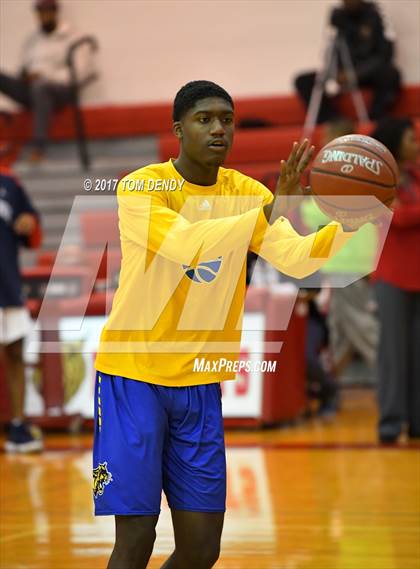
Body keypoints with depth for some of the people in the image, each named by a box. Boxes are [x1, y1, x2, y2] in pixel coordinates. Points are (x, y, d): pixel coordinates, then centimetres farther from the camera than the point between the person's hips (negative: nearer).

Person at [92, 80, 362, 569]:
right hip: (134, 374, -5)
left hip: (200, 382, 5)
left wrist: (346, 224, -30)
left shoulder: (247, 193, 4)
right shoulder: (140, 188, -11)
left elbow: (295, 258, -11)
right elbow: (184, 244, -30)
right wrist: (269, 212, -38)